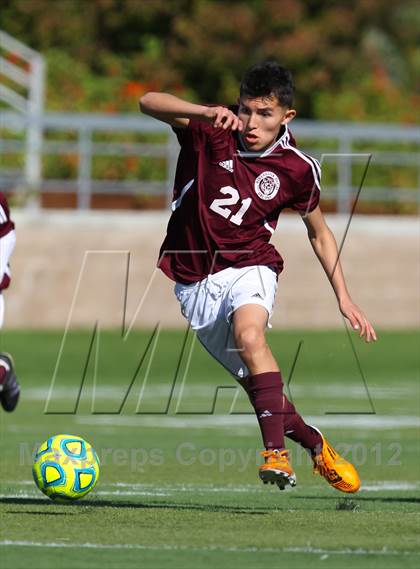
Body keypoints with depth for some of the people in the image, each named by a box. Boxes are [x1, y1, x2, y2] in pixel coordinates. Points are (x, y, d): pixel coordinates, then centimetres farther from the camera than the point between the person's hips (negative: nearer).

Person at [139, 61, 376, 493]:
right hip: (195, 281, 1)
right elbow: (148, 102, -22)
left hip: (248, 267, -1)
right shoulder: (212, 133, -9)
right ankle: (316, 446, 26)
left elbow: (319, 233, 11)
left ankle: (276, 452, -40)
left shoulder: (296, 169, -5)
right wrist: (207, 113, -38)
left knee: (249, 334, -35)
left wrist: (344, 298, 5)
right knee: (255, 383, 2)